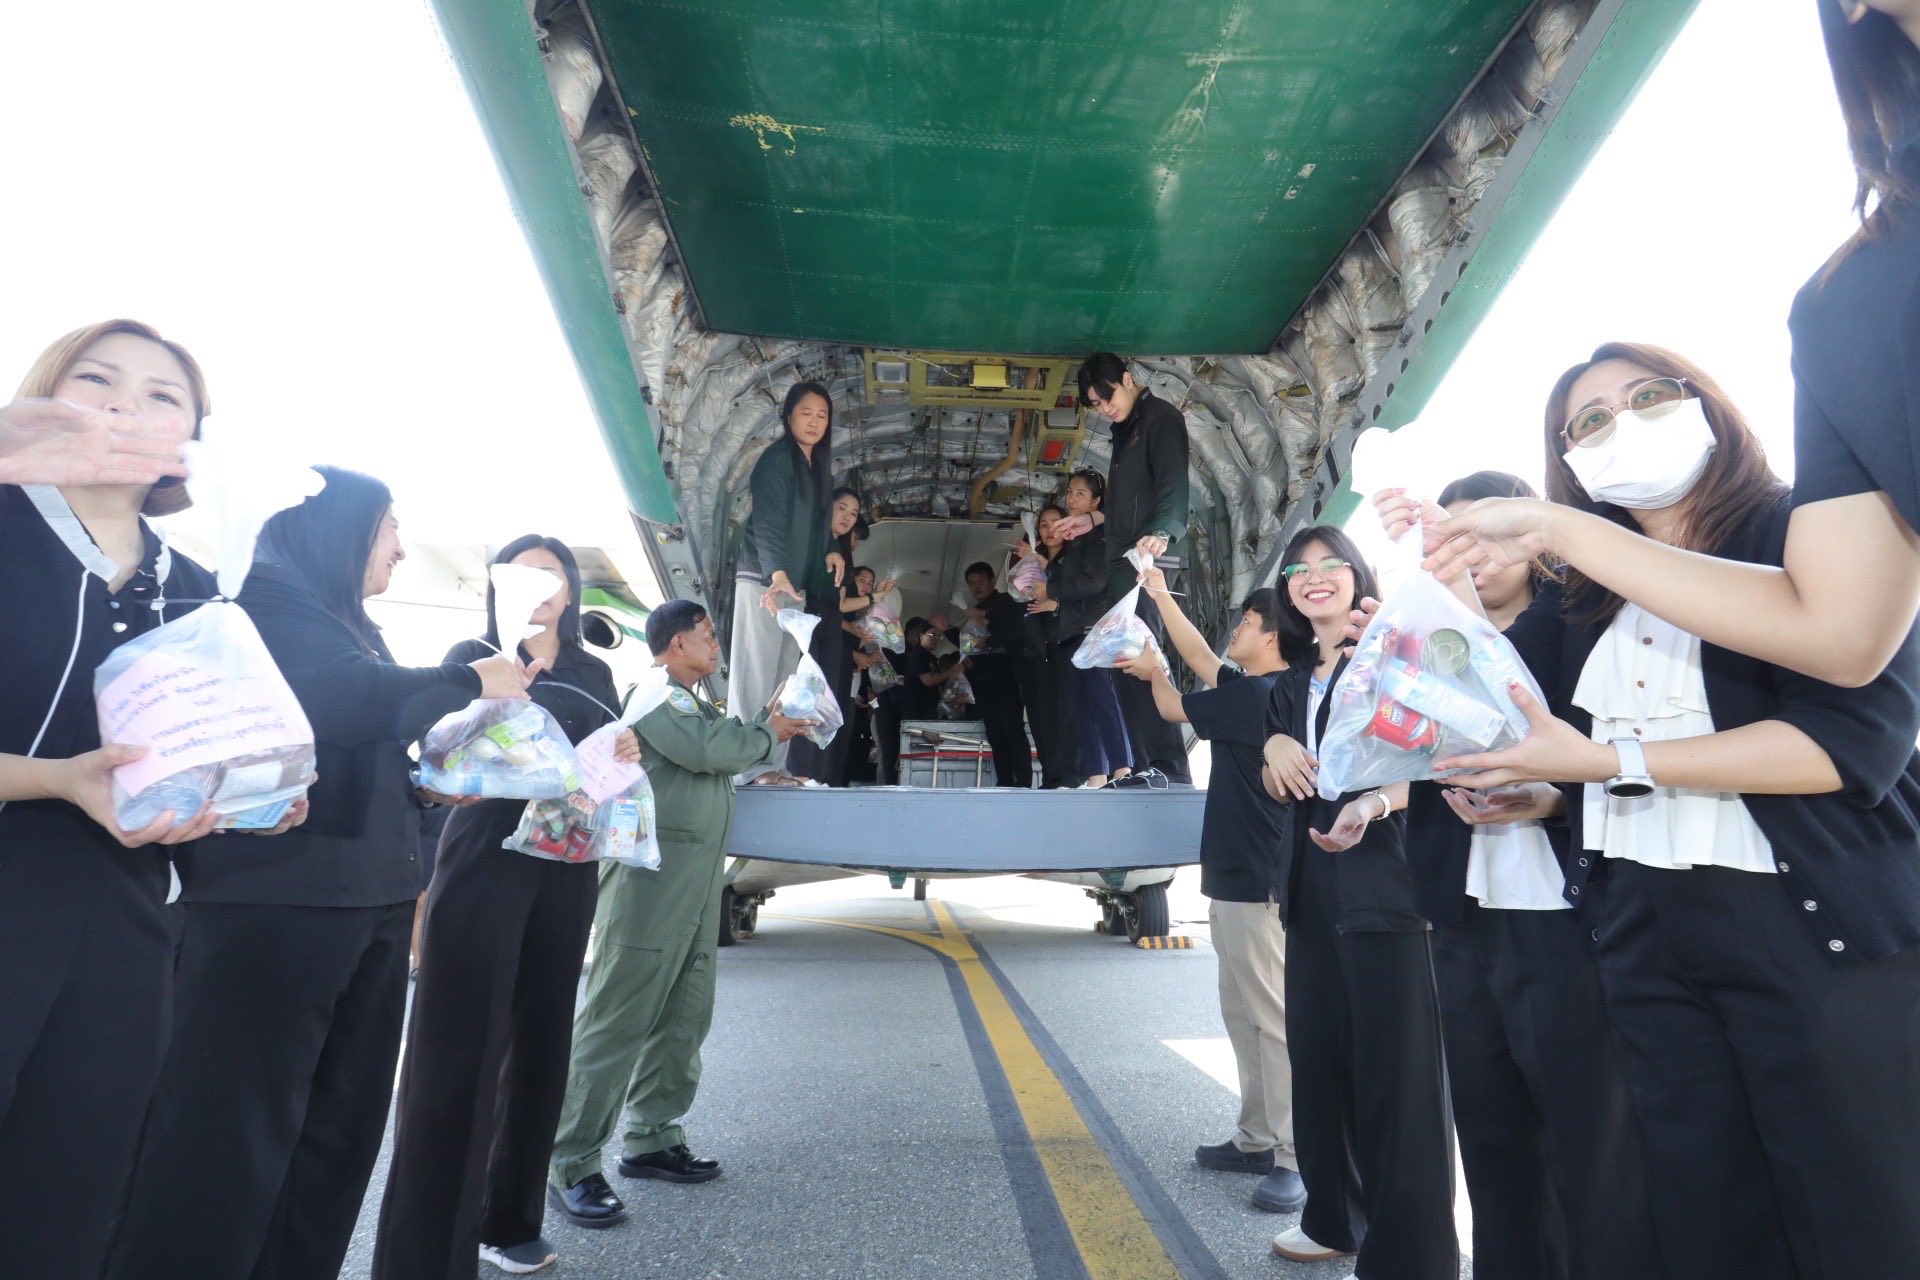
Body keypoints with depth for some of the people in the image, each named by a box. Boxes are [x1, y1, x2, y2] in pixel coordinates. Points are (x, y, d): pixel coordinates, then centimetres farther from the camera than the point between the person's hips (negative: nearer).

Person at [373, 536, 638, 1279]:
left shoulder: (593, 673, 14)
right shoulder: (472, 658, 3)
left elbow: (611, 764, 13)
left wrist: (627, 757, -8)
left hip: (566, 868, 4)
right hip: (484, 862, -4)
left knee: (540, 1040, 11)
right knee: (457, 1048, -5)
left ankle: (509, 1219, 27)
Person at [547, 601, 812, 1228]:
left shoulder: (693, 703, 22)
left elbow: (729, 747, 18)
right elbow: (704, 749, -21)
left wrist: (768, 723, 6)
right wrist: (767, 735, -6)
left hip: (697, 881, 10)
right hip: (651, 875, -10)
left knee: (683, 1017, 12)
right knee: (618, 1019, -6)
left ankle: (651, 1139, 24)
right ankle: (571, 1165, 3)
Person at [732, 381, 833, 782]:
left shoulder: (817, 469, 18)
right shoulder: (777, 458, -7)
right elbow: (766, 521, -19)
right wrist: (776, 573, -32)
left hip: (795, 585, 8)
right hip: (764, 581, -8)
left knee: (785, 680, 5)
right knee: (756, 675, -9)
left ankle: (776, 766, 7)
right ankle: (752, 767, -9)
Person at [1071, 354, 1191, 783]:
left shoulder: (1161, 418, -4)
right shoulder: (1126, 428, 23)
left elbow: (1174, 486, -19)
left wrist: (1160, 534, -35)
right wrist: (1094, 518, 41)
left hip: (1148, 557, -10)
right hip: (1124, 557, 10)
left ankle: (1168, 767, -17)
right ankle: (1142, 765, 7)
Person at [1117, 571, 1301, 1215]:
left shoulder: (1254, 695, -17)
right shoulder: (1259, 691, 10)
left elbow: (1174, 708, -4)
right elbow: (1201, 659, 19)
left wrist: (1153, 673, 16)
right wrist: (1161, 596, 21)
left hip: (1255, 885, -10)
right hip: (1237, 880, 10)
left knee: (1274, 1018, -6)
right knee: (1244, 1016, 15)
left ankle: (1297, 1159, 2)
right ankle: (1257, 1139, 25)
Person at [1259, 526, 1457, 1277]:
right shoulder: (1294, 680, 16)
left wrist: (1372, 806, -30)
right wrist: (1275, 750, -3)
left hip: (1384, 877, -6)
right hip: (1312, 885, 7)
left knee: (1395, 1069, -2)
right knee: (1318, 1054, 13)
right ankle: (1334, 1216, 30)